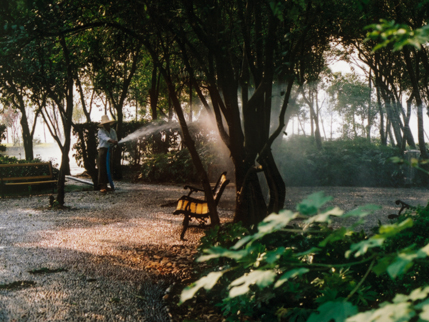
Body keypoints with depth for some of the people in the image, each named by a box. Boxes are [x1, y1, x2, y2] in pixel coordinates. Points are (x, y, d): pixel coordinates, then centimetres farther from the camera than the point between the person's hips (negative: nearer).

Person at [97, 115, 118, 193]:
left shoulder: (113, 131, 19)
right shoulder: (101, 131, 1)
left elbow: (115, 139, 12)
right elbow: (105, 137, -18)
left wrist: (115, 142, -13)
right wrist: (111, 140, -37)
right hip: (103, 149, -6)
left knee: (108, 169, 6)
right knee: (102, 169, -11)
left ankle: (105, 186, 13)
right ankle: (102, 186, -14)